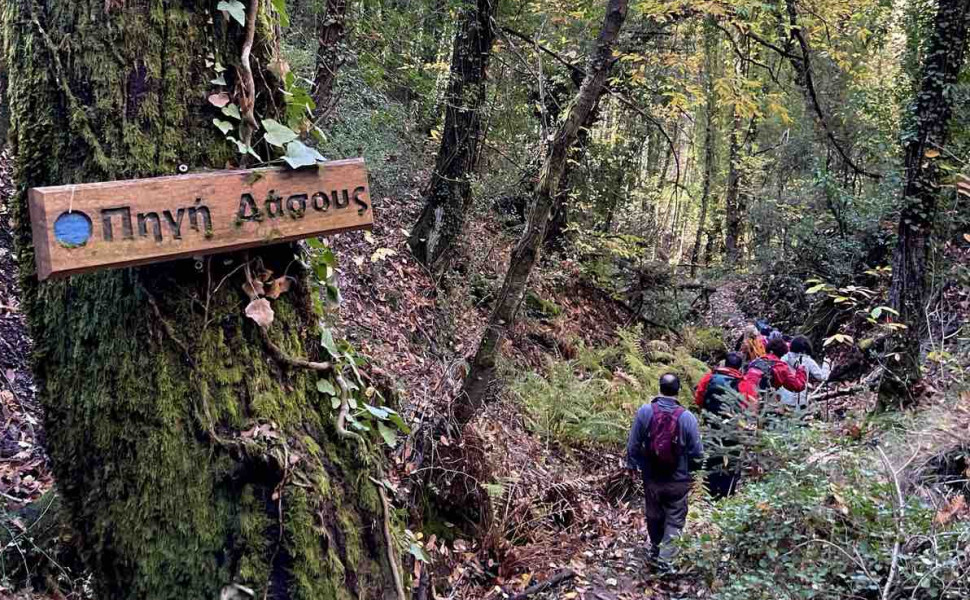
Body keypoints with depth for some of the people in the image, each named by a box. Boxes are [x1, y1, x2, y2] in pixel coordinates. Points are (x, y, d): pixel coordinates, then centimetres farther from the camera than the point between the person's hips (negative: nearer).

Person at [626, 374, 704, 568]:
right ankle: (665, 556, 6)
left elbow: (633, 445, -5)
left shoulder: (644, 412, -13)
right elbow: (697, 453, -8)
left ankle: (655, 550, 41)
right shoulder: (687, 417, -17)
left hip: (651, 478, 3)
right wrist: (693, 468, 12)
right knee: (675, 520, 11)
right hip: (678, 481, -2)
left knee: (654, 516, 21)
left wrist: (632, 466, 10)